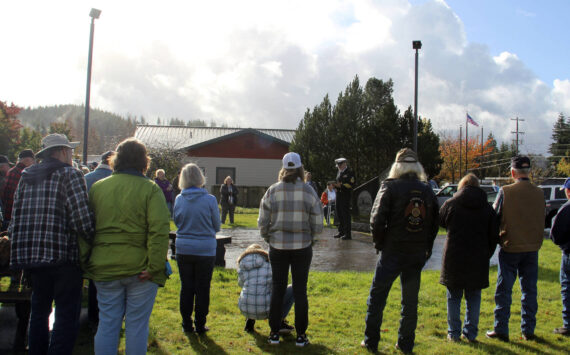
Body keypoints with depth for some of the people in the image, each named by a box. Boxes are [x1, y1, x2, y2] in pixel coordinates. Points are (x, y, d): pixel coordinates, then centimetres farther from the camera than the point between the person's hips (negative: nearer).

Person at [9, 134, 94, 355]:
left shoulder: (26, 177, 14)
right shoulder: (69, 174, -6)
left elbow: (16, 218, 13)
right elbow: (82, 218, -15)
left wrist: (21, 251, 19)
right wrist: (91, 240, 0)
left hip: (30, 254, 7)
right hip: (64, 255, -7)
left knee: (39, 312, 21)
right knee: (67, 316, 0)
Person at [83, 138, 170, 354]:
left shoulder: (97, 187, 6)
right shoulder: (150, 189, -7)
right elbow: (159, 231, -16)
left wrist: (85, 259, 12)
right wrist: (154, 266, -15)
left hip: (105, 268, 3)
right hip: (139, 268, -3)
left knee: (107, 323, 12)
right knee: (137, 324, 8)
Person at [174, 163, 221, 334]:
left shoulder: (179, 199, -6)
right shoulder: (210, 200, -12)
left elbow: (176, 222, 8)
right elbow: (217, 226, -2)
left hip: (183, 250, 2)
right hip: (206, 250, -2)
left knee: (186, 288, 13)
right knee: (203, 289, 9)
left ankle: (187, 324, 21)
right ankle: (200, 325, 16)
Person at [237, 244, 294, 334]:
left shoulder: (242, 264, 11)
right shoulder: (268, 260, 5)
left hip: (245, 310, 4)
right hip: (267, 309, -4)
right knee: (293, 289, 19)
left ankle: (250, 320, 19)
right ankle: (280, 322, 9)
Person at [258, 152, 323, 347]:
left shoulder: (272, 191, -3)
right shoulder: (309, 191, -5)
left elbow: (262, 223, 0)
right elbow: (317, 225, -3)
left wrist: (269, 238, 18)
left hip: (278, 247, 1)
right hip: (302, 247, -1)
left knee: (277, 288, 12)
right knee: (300, 290, 8)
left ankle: (274, 333, 19)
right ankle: (301, 335, 15)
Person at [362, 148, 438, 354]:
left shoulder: (390, 187, -9)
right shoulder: (427, 190, 4)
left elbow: (377, 219, -13)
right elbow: (435, 222, 8)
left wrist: (379, 242, 1)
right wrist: (426, 247, 15)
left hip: (393, 252, -4)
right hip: (418, 254, 4)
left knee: (377, 297, 9)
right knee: (410, 300, 15)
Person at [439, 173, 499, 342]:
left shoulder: (450, 204, -4)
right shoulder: (487, 208, 3)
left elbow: (440, 222, 11)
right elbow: (494, 236, 6)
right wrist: (486, 255, 13)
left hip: (454, 258, -1)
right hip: (478, 260, 2)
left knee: (454, 297, 9)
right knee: (473, 297, 12)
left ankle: (453, 333, 13)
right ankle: (471, 333, 15)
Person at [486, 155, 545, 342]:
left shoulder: (505, 192, -12)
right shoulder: (539, 193, -1)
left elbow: (494, 216, -4)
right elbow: (541, 221, 9)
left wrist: (496, 239, 12)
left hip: (510, 247, -3)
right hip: (532, 248, 4)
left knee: (504, 289, 4)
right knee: (529, 289, 12)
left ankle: (501, 329, 9)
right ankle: (528, 330, 18)